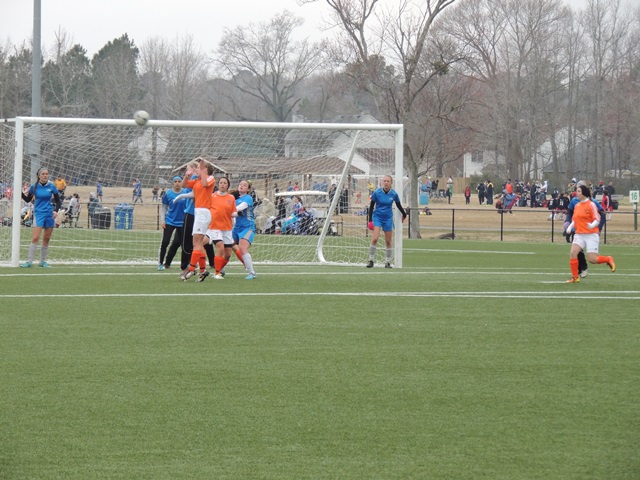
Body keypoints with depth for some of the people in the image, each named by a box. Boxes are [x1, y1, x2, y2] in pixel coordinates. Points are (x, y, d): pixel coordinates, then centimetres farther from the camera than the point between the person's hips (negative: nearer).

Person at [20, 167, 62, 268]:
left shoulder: (51, 186, -1)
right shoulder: (34, 187, -3)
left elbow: (58, 201, 8)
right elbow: (28, 199, 8)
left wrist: (56, 210, -8)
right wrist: (21, 193, -9)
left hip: (50, 214, 2)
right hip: (39, 214, -2)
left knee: (46, 239, 6)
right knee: (35, 238, -13)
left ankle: (43, 261, 17)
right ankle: (29, 261, -11)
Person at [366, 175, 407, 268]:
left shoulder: (394, 194, -5)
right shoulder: (377, 193, -10)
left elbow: (399, 205, 13)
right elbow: (371, 206, -3)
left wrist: (404, 214, 25)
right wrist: (370, 220, -7)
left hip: (388, 218, 2)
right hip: (377, 217, -2)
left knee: (388, 241, 5)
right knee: (375, 239, -18)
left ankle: (388, 262, 16)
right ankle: (371, 260, -10)